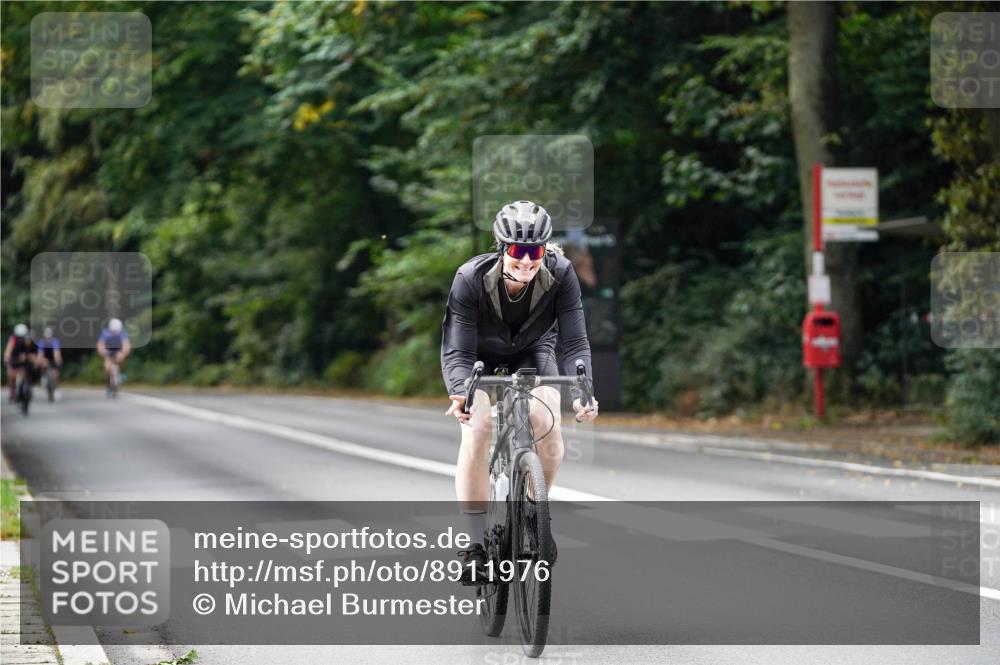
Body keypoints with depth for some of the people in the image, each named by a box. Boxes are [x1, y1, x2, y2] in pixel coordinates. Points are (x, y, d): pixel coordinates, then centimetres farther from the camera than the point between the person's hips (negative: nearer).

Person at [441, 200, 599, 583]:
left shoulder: (560, 274, -29)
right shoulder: (471, 278, -32)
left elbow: (575, 344, -27)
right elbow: (456, 352, -32)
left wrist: (581, 393, -45)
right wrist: (459, 394, -52)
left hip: (533, 354, 1)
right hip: (482, 356, -1)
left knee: (546, 422, -24)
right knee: (476, 430, -24)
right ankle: (476, 546, -14)